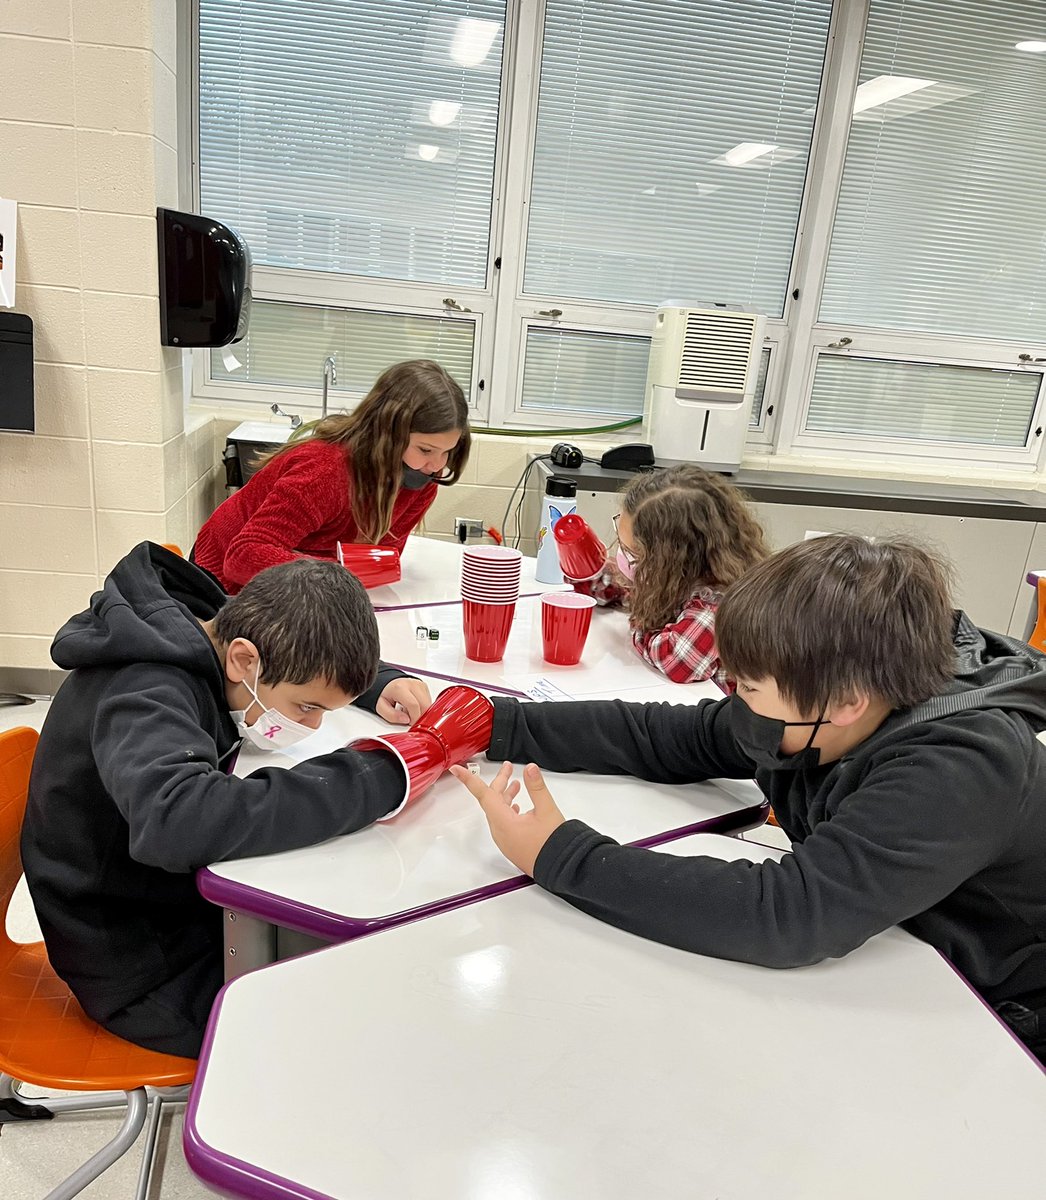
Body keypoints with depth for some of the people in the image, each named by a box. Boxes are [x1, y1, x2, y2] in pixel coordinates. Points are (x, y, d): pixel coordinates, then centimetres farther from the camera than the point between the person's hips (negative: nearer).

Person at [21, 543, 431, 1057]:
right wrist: (379, 776, -44)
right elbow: (175, 823, -50)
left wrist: (381, 686, -9)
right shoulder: (146, 694, -30)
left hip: (190, 905, 8)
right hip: (145, 973, -8)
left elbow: (327, 663, 13)